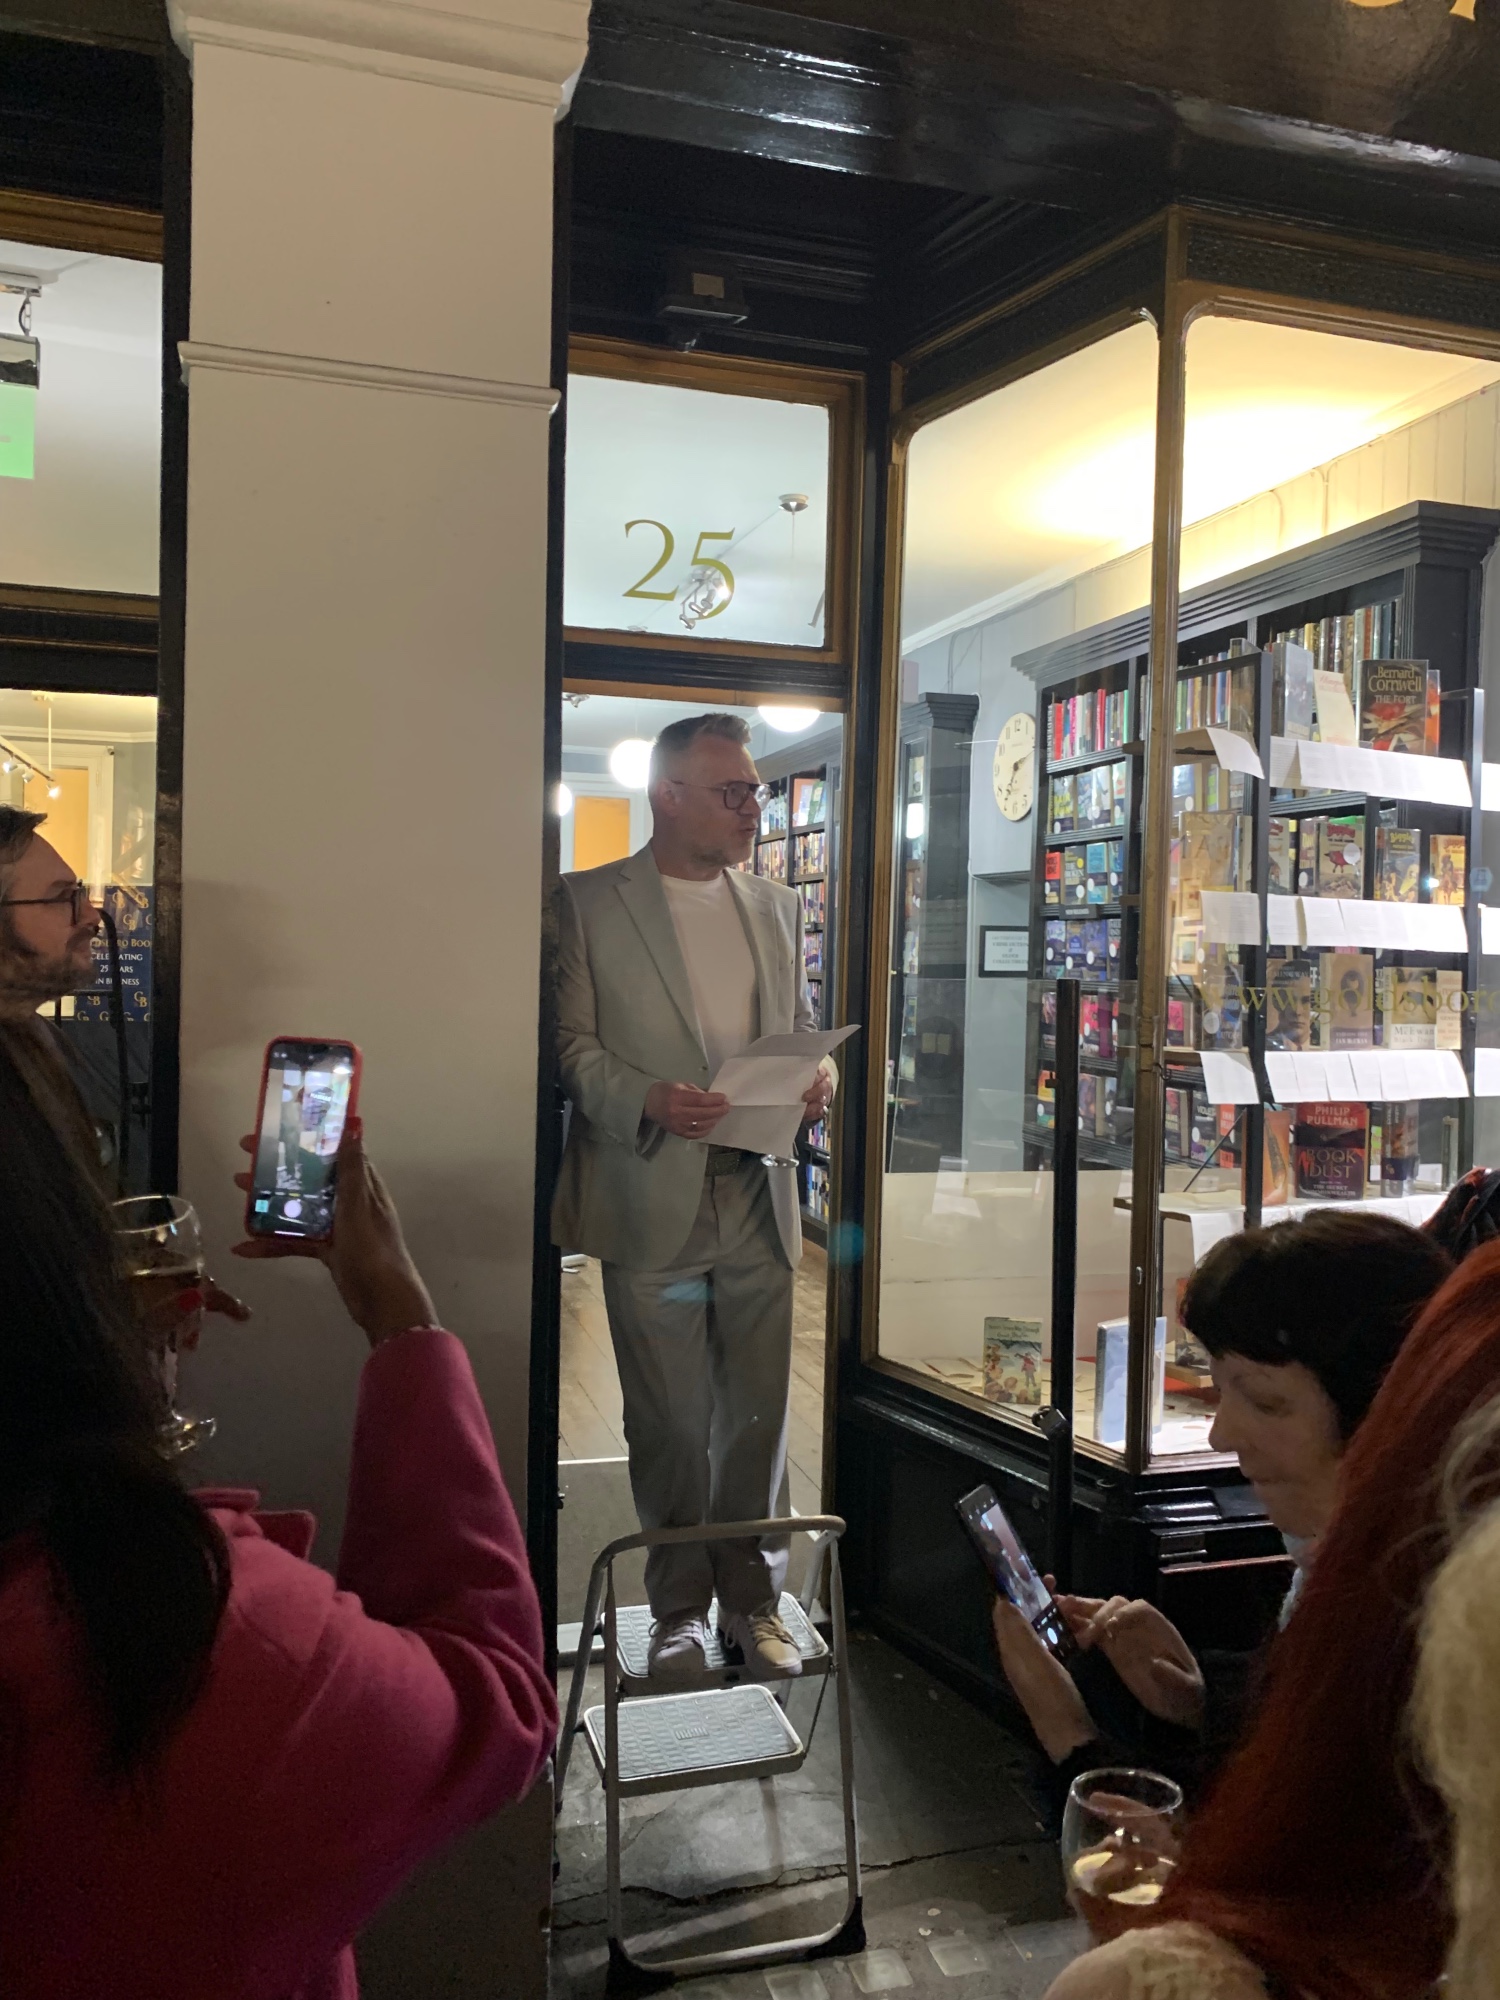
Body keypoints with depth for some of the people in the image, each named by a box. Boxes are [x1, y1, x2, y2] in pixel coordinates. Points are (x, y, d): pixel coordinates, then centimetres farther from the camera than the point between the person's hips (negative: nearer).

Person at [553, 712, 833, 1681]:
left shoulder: (779, 906, 13)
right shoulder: (588, 904, -1)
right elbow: (571, 1042, -4)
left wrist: (817, 1079, -3)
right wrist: (649, 1101, -21)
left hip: (759, 1197, 4)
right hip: (651, 1201, -3)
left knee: (759, 1415, 9)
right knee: (670, 1422, 7)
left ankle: (755, 1601, 26)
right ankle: (680, 1607, 25)